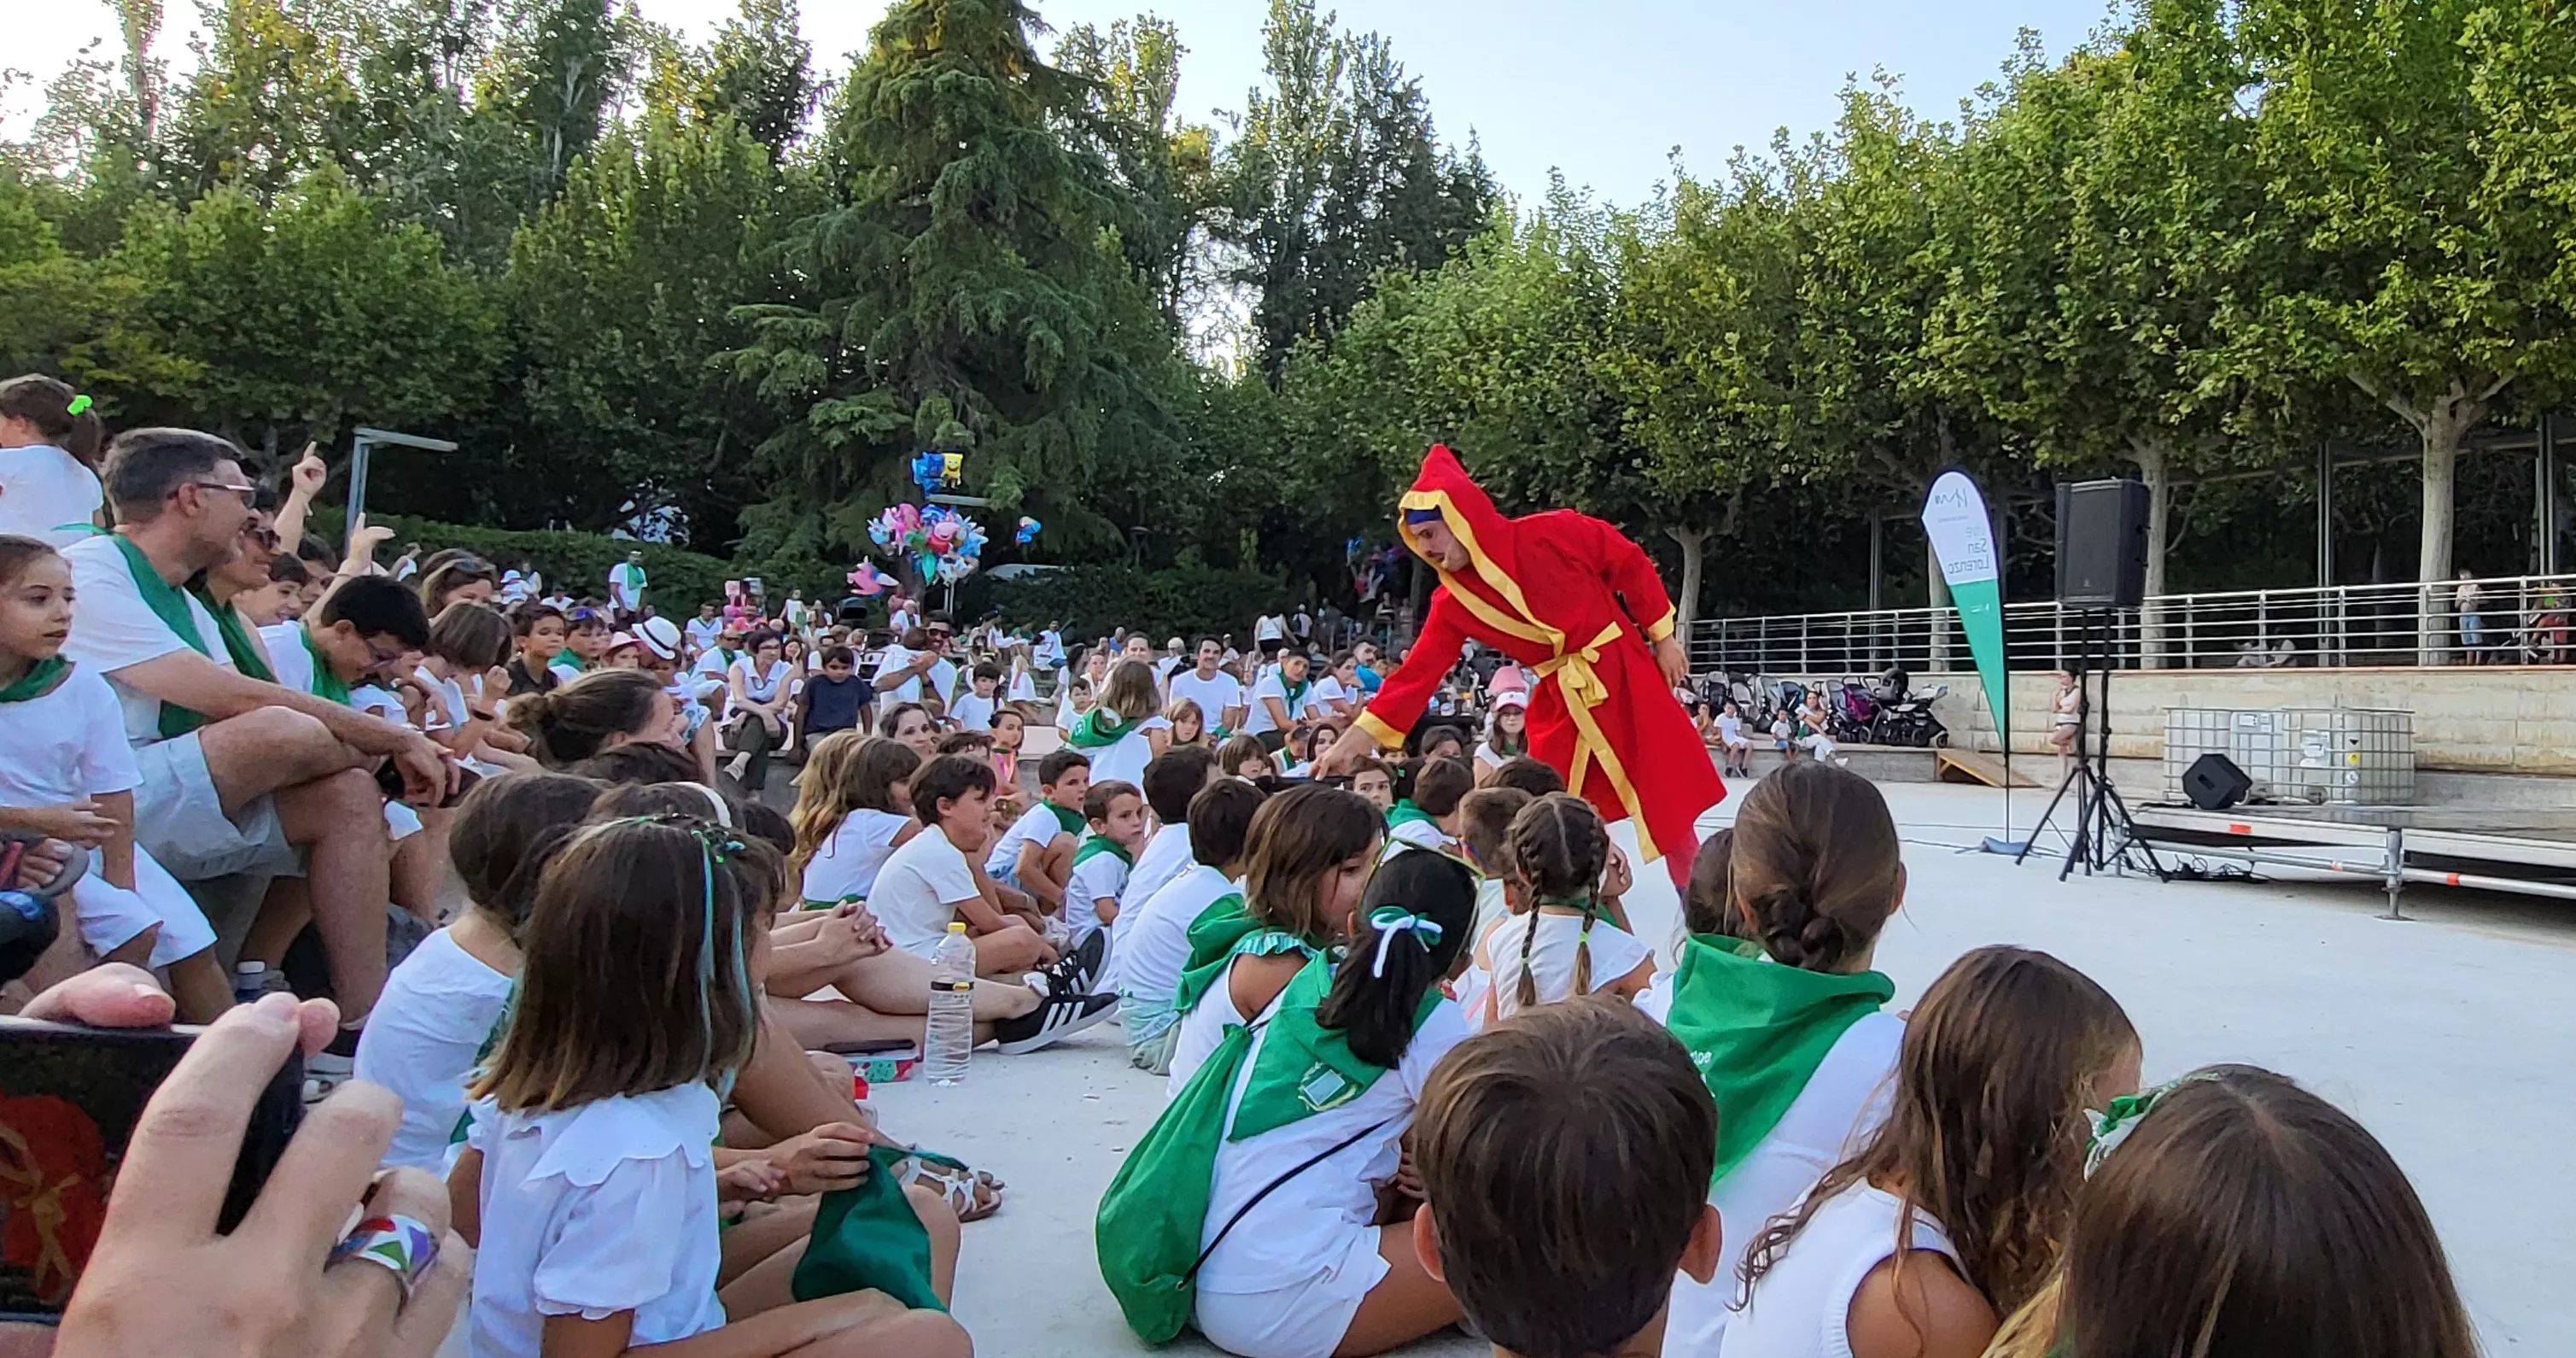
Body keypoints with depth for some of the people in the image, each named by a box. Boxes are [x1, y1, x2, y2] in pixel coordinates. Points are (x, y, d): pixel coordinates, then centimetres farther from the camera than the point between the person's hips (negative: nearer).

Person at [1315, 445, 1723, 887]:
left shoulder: (1552, 534, -16)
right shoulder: (1454, 604, -4)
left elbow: (1632, 564, -4)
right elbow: (1417, 672, -6)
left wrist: (1662, 636, 0)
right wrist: (1354, 740, -12)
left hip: (1623, 676, -3)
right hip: (1560, 700, 4)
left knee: (1669, 802, 3)